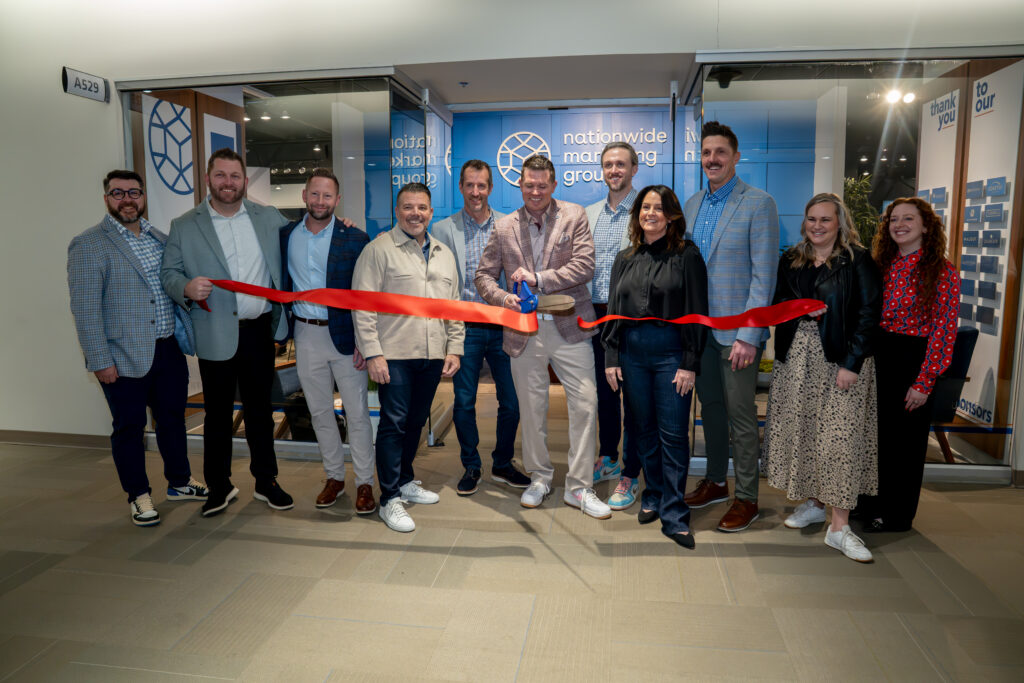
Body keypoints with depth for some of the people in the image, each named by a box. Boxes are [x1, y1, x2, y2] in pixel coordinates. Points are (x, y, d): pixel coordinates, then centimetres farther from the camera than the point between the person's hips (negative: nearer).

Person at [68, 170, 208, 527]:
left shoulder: (160, 238, 10)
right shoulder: (88, 245, -8)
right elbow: (85, 309, -12)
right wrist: (100, 361, -14)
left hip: (169, 350, 6)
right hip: (125, 358, -5)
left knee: (173, 418, 16)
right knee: (129, 427, 8)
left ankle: (179, 482, 33)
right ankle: (138, 496, 23)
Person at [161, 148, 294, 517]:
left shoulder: (270, 218, 7)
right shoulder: (184, 226, 3)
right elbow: (169, 273, 3)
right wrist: (187, 288, -19)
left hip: (260, 331, 1)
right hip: (216, 336, -1)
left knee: (260, 409, 12)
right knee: (217, 413, 9)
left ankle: (266, 481, 26)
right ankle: (219, 486, 26)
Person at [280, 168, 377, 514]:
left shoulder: (355, 239, -5)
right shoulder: (286, 235, 5)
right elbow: (282, 283, 14)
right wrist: (281, 325, 5)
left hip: (344, 336, -3)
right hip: (305, 335, 4)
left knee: (357, 413, 3)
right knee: (319, 412, 13)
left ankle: (365, 483, 15)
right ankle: (334, 476, 29)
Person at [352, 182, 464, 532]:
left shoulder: (444, 254, 15)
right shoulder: (378, 250, -4)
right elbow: (363, 306, -8)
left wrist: (454, 348, 10)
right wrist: (372, 353, -13)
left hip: (433, 356, 6)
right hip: (394, 354, -5)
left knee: (416, 422, 15)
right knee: (393, 423, -2)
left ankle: (405, 481, 32)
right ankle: (390, 499, 8)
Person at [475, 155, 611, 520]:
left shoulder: (574, 216, 2)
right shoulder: (504, 228, 8)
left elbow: (585, 267, -9)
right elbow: (484, 275, 10)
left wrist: (539, 278, -14)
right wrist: (502, 297, -10)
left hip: (569, 327, -1)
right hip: (524, 330, 2)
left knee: (585, 403, -3)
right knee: (532, 409, 11)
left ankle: (578, 487, 11)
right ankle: (539, 478, 30)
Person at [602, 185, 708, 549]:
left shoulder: (687, 255, -1)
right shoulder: (625, 259, 12)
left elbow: (697, 312, -4)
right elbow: (613, 311, 13)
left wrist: (690, 363, -10)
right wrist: (611, 357, 6)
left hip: (671, 351, -4)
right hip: (632, 351, 4)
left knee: (673, 434, -2)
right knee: (643, 430, 11)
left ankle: (673, 515, 8)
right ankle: (653, 497, 28)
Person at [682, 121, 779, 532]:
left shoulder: (759, 203, -8)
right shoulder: (691, 205, 11)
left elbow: (764, 275, -13)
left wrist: (748, 336, -18)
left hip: (736, 332, -6)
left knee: (740, 416, 2)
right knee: (710, 408, 16)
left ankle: (746, 499, 16)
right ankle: (715, 482, 32)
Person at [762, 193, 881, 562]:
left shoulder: (857, 260, -4)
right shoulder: (791, 260, 11)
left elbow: (869, 313, -9)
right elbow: (777, 304, 19)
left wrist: (852, 363, -15)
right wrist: (794, 307, -1)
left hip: (840, 358, -5)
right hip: (796, 357, 5)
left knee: (840, 438, -5)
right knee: (800, 431, 10)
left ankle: (839, 527, 1)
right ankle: (813, 503, 28)